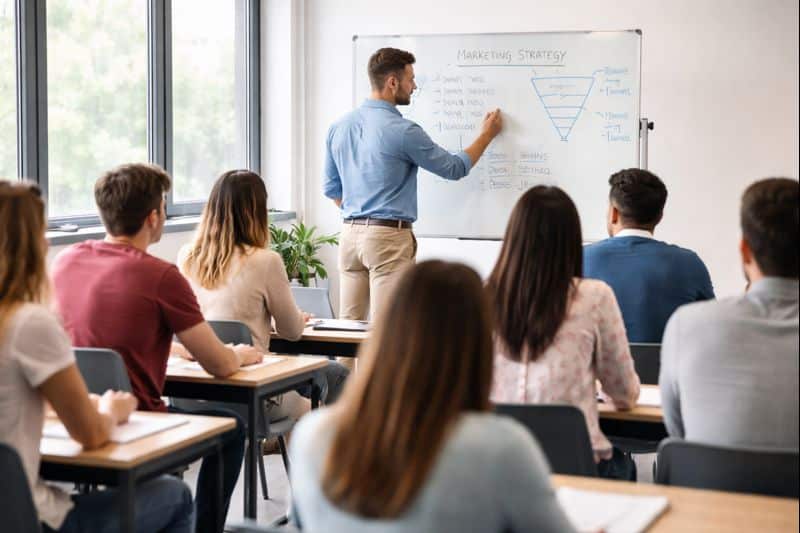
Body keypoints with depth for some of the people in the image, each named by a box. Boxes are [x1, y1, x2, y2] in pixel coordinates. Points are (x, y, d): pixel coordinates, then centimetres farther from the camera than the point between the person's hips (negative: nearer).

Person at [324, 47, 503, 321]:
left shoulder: (339, 127, 7)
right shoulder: (402, 131, -12)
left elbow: (331, 189, 17)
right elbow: (455, 168, 0)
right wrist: (487, 135, 15)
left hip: (350, 234, 7)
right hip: (388, 237, -7)